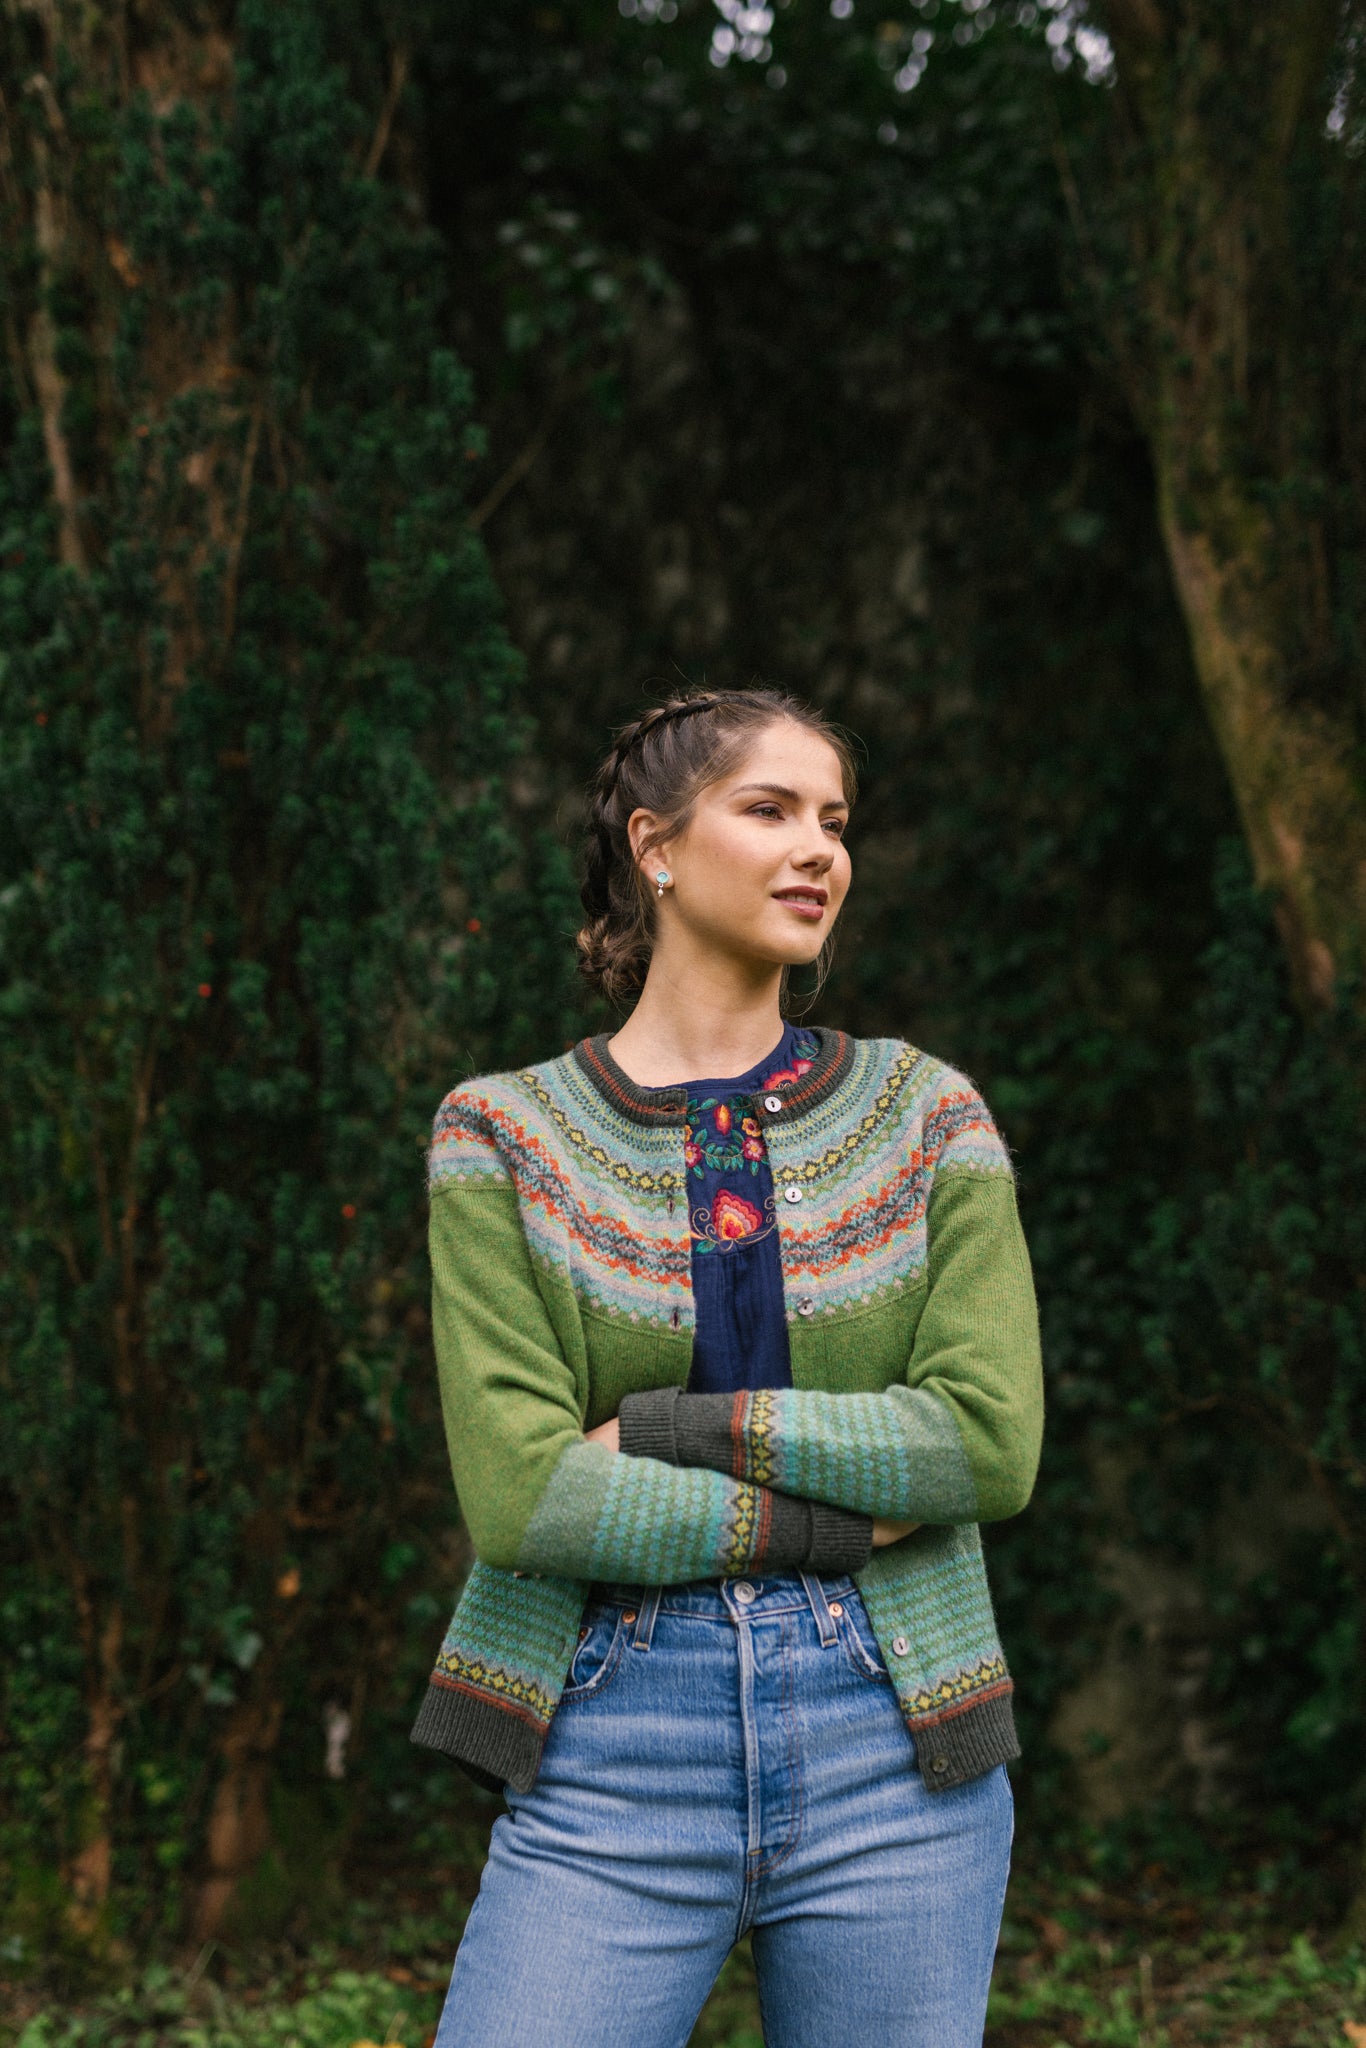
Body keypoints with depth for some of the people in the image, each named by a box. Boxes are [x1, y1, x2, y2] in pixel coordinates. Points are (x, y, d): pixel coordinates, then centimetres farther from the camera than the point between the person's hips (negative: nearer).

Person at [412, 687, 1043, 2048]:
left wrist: (661, 1427, -10)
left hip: (892, 1746, 2)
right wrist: (852, 1523, -9)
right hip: (614, 1756, -1)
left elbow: (991, 1439, -6)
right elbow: (518, 1492, -9)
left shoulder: (927, 1113, 7)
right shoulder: (504, 1134, 2)